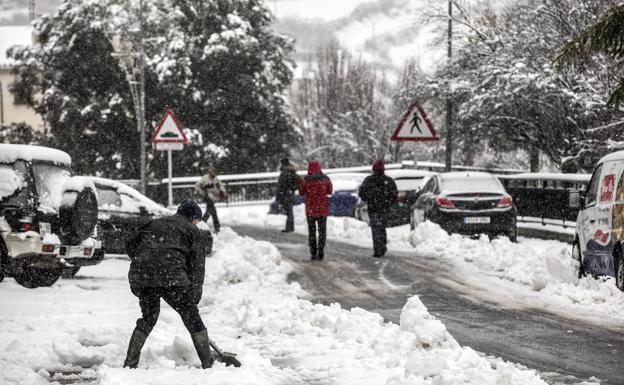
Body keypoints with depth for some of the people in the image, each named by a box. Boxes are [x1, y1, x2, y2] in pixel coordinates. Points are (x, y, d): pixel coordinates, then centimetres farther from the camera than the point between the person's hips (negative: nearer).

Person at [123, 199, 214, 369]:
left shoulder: (155, 223, 28)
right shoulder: (193, 231, 15)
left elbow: (130, 244, 21)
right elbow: (197, 266, 7)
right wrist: (195, 294, 7)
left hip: (141, 276, 5)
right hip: (171, 277, -5)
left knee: (148, 317, 21)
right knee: (192, 317, 8)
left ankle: (129, 363, 17)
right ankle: (208, 363, 9)